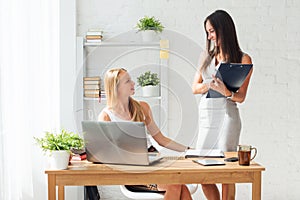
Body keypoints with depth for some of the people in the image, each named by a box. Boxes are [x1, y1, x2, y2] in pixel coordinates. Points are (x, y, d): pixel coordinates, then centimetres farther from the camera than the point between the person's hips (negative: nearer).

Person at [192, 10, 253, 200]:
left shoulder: (243, 59, 1)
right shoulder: (206, 55, 15)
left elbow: (241, 97, -1)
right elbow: (195, 88, 13)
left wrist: (225, 91, -22)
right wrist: (209, 85, -8)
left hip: (227, 115, -5)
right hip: (205, 115, 5)